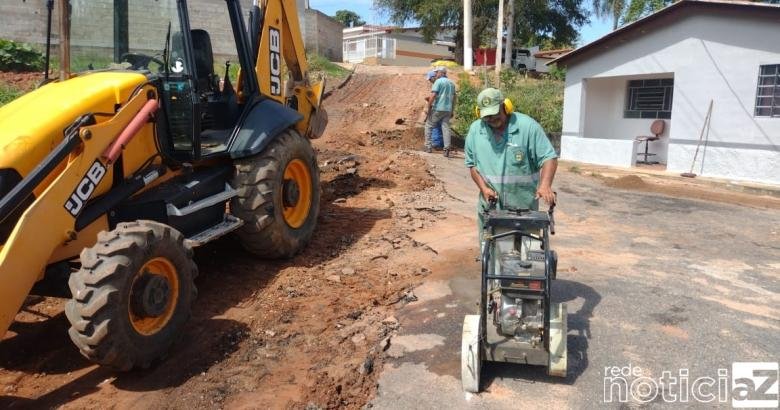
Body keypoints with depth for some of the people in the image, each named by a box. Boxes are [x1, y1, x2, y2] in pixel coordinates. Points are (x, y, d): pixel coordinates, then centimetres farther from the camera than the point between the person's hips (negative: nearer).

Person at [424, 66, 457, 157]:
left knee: (428, 126, 9)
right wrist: (452, 111, 23)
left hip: (437, 109, -6)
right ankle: (447, 149, -6)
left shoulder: (438, 81, -7)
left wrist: (429, 109, -10)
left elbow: (433, 96, -15)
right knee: (446, 128, 4)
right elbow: (454, 98, 19)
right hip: (448, 109, 6)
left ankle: (428, 146, 9)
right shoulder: (451, 83, 15)